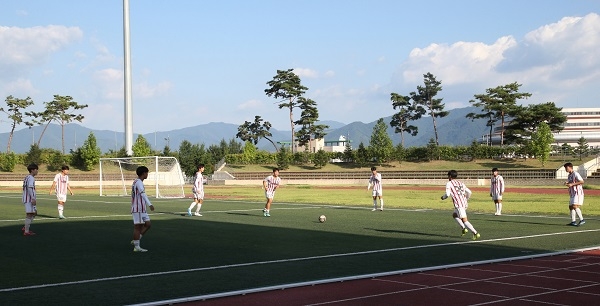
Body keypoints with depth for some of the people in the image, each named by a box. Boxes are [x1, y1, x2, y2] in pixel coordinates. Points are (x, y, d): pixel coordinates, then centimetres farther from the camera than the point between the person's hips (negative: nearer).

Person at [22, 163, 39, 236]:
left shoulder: (27, 177, 19)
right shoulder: (31, 178, -13)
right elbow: (30, 188, -22)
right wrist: (33, 199, -26)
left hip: (27, 199, 10)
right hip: (29, 199, -10)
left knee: (34, 213, 17)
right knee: (29, 214, -7)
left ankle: (26, 227, 18)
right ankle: (26, 231, -4)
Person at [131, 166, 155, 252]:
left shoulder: (137, 182, 18)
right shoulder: (138, 182, -14)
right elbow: (143, 194, -29)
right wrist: (149, 204, -39)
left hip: (142, 209, 10)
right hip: (138, 209, -10)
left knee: (148, 224, 8)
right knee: (138, 227, -5)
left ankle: (135, 241, 11)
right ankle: (136, 247, 0)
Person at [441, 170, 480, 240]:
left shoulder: (449, 183, 3)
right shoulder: (460, 183, 21)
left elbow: (447, 194, -9)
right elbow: (469, 192, 19)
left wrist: (443, 197, 13)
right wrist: (466, 199, 36)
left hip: (459, 204, -8)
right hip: (465, 203, 8)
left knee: (464, 220, -9)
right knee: (454, 215, 26)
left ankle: (475, 233, -19)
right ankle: (463, 228, 14)